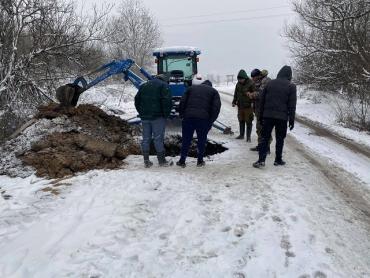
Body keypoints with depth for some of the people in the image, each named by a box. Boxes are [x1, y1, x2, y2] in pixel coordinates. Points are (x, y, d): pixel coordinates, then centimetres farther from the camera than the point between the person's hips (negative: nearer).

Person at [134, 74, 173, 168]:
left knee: (146, 138, 8)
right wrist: (166, 114, -6)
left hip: (145, 117, 5)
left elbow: (137, 100, 17)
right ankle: (161, 160, 4)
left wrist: (141, 113, 17)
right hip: (158, 117, -5)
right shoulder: (164, 85, 0)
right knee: (158, 138, -1)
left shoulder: (144, 85, 18)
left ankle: (146, 161, 11)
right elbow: (167, 100, -13)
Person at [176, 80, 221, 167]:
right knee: (202, 140, 13)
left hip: (188, 117, 1)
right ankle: (200, 161, 21)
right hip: (204, 119, -1)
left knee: (186, 140, 10)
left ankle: (182, 161, 16)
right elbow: (216, 107, 2)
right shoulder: (213, 91, 16)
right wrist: (211, 120, 5)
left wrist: (182, 115, 14)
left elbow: (182, 102, 11)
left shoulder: (191, 88, 21)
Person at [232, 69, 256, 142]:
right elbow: (236, 94, 16)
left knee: (248, 122, -1)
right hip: (240, 106, 6)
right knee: (241, 121, 13)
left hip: (248, 106, -6)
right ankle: (241, 135, 25)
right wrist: (234, 102, 10)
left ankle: (248, 136, 7)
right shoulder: (238, 84, 6)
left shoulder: (251, 83, -12)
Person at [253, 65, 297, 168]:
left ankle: (261, 160, -3)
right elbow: (292, 105, -3)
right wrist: (291, 120, 1)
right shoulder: (291, 86, -1)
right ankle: (278, 160, 17)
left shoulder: (270, 83, 7)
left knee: (265, 138, 5)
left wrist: (261, 116, 14)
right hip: (282, 117, -2)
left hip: (268, 116, 2)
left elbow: (262, 101, 9)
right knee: (280, 139, 10)